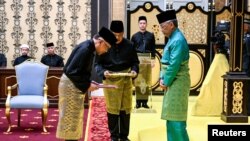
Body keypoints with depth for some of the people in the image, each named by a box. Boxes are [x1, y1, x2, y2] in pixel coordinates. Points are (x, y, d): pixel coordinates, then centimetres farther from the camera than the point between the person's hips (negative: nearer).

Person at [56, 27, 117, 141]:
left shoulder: (89, 48, 8)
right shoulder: (85, 49, -22)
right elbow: (72, 71, -26)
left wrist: (88, 82, 4)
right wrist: (87, 85, -18)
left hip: (75, 86, 10)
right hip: (71, 86, -10)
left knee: (75, 118, 17)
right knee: (70, 118, -1)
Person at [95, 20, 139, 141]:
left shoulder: (129, 45, -1)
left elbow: (135, 62, 7)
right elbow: (97, 63, -3)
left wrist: (134, 70, -13)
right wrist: (103, 72, -22)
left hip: (126, 79, 2)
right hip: (110, 80, -2)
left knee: (126, 108, 9)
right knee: (112, 108, 3)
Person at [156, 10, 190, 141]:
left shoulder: (178, 40, -18)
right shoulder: (172, 38, 13)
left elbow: (174, 65, -22)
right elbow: (165, 62, 16)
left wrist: (166, 82, -13)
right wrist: (162, 78, 5)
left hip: (177, 82, -10)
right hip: (172, 82, 10)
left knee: (175, 116, -6)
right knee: (171, 115, 14)